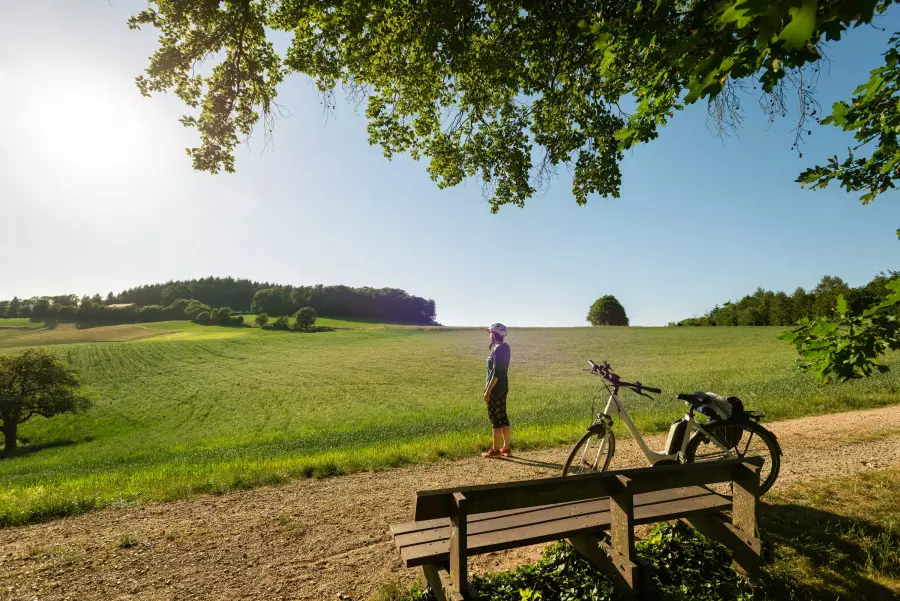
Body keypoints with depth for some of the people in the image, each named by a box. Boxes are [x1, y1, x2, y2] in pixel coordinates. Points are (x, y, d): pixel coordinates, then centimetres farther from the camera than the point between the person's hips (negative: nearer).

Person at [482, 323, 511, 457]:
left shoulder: (497, 350, -19)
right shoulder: (505, 347, 8)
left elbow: (496, 373, -22)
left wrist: (488, 391, -19)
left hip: (495, 387, -9)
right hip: (503, 386, 9)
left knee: (495, 417, -2)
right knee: (502, 416, 14)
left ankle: (495, 450, 6)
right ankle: (506, 447, 21)